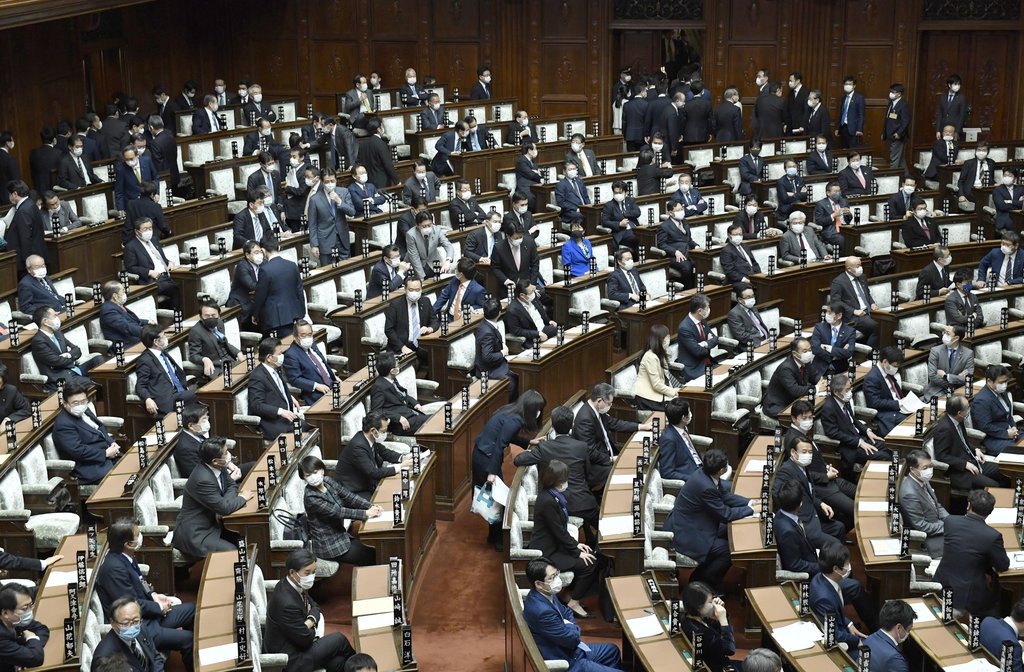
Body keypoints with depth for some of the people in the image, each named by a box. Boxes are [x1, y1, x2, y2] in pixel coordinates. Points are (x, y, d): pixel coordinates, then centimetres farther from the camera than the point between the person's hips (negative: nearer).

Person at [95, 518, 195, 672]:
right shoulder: (114, 568, -28)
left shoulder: (124, 555, -1)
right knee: (187, 639, -17)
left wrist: (153, 595, 2)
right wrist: (159, 607, -9)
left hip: (148, 613, 9)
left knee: (193, 609, 7)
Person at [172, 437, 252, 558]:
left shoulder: (219, 467, -4)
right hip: (194, 536, -9)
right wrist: (242, 498, -7)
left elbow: (231, 485, 11)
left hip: (210, 524, 9)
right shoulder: (203, 480, -29)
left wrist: (224, 506, -9)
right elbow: (224, 508, -25)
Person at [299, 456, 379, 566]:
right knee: (372, 557, -3)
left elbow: (349, 496, -5)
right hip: (328, 545, -7)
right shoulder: (311, 497, -25)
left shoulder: (328, 481, -2)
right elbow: (337, 512, -28)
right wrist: (366, 513, -29)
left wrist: (371, 506, -19)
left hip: (340, 534, 7)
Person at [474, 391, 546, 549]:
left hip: (482, 453, 10)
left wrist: (528, 442, 12)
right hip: (486, 457, -10)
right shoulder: (514, 421, -23)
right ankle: (496, 539, 13)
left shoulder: (512, 412, 4)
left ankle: (495, 535, 29)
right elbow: (499, 445, -24)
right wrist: (492, 472, -22)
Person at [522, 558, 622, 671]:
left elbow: (567, 613, 15)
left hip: (567, 649, 10)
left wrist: (569, 625, -7)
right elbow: (572, 639, -24)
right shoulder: (542, 611, -33)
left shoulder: (547, 594, -4)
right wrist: (570, 627, -2)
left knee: (613, 651, 26)